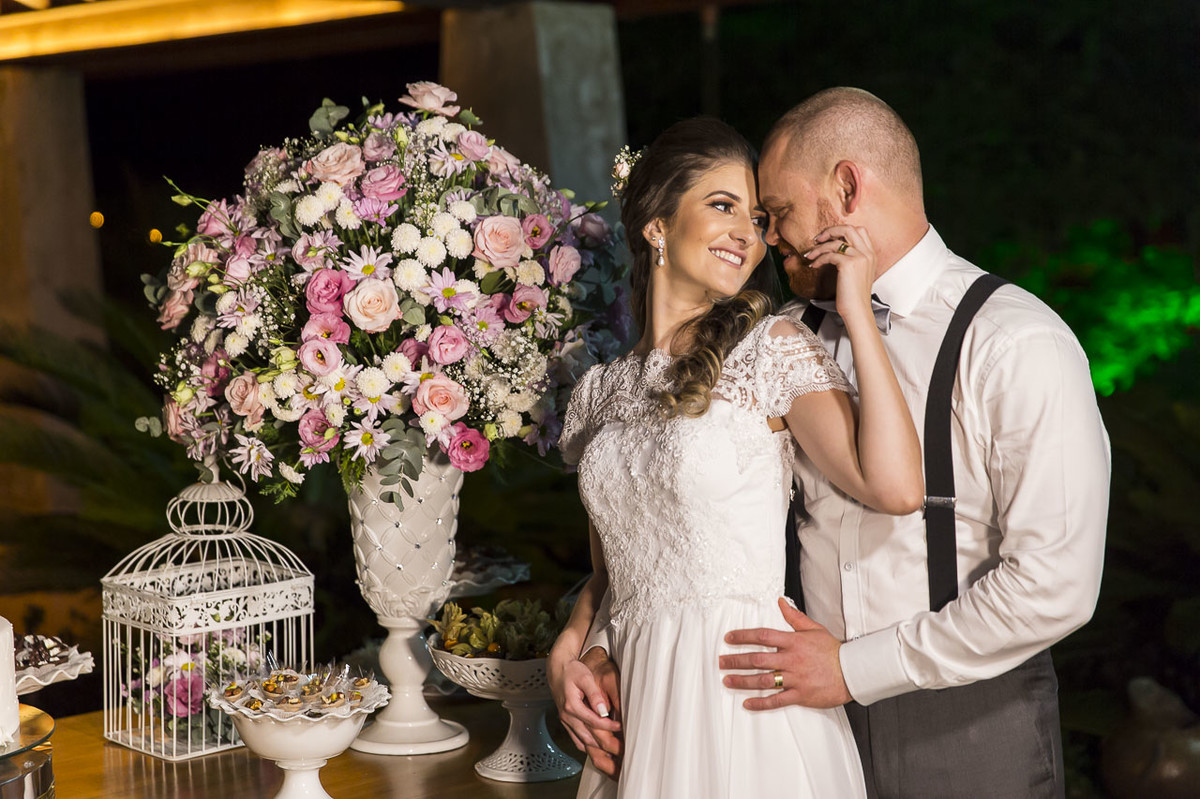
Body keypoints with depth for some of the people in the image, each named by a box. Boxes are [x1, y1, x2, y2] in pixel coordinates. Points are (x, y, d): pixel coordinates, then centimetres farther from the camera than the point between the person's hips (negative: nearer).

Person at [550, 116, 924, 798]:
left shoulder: (775, 350, -5)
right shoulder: (602, 389, 9)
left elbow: (896, 488, -21)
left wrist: (857, 312, -17)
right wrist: (567, 651, -1)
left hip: (747, 695, -4)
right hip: (635, 701, 4)